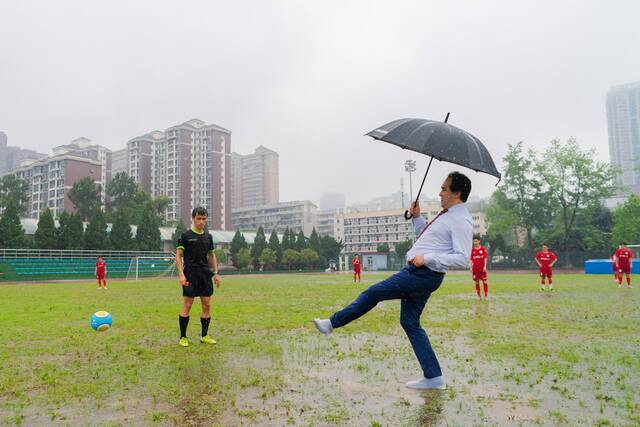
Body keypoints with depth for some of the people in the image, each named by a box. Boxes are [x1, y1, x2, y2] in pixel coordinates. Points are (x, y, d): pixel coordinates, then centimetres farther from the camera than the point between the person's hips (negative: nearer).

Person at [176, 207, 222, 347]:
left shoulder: (208, 237, 12)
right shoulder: (186, 236, -3)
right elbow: (178, 255, -5)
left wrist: (215, 273, 13)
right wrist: (181, 274, -15)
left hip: (205, 273, 5)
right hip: (190, 274, -5)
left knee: (207, 305, 5)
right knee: (187, 305, -2)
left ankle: (205, 336, 16)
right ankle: (183, 337, 9)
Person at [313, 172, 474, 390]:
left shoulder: (461, 222, -13)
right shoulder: (447, 215, 18)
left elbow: (463, 259, -23)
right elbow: (424, 237, 31)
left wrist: (427, 258, -25)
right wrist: (417, 217, 18)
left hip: (424, 274, -11)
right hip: (416, 273, 11)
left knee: (373, 293, -5)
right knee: (410, 322, 11)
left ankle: (332, 323, 10)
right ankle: (433, 378, 15)